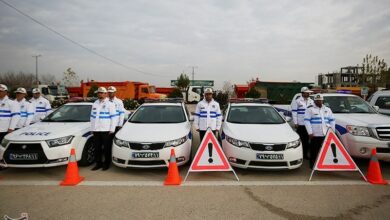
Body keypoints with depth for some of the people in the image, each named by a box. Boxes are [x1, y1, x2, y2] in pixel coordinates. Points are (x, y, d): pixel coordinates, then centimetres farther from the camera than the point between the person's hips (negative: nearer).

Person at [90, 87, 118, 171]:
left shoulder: (110, 104, -2)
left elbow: (114, 117, -5)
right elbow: (92, 117, 20)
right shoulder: (95, 104, 16)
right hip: (96, 130, 5)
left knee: (106, 148, 1)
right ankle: (98, 163, 20)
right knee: (97, 147, 8)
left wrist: (112, 129, -10)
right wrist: (92, 128, 14)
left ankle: (107, 163, 13)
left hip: (106, 130, -5)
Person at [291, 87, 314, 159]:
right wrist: (296, 123, -10)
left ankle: (305, 154, 19)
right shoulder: (297, 101, -3)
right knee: (300, 140, 0)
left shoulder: (311, 101, 14)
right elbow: (294, 112, -5)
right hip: (301, 124, -5)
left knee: (307, 140, 9)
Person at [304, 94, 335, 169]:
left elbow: (332, 121, 19)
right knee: (314, 151, -2)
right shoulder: (310, 109, 2)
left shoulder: (327, 109, 18)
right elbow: (307, 121, -5)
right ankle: (313, 165, 7)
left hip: (326, 134, 5)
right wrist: (310, 132, -12)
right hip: (315, 135, -4)